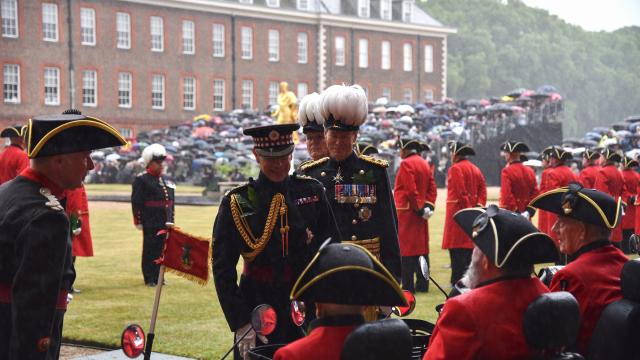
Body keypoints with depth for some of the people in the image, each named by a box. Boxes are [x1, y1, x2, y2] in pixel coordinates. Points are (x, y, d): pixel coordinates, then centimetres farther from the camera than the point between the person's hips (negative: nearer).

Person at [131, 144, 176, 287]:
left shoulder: (167, 181, 15)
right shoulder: (141, 180, -6)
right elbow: (136, 202, -9)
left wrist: (171, 220, 18)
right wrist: (138, 221, -11)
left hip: (165, 223, 6)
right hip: (150, 223, -6)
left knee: (162, 250, 9)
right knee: (150, 250, 0)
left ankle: (158, 276, 19)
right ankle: (149, 279, 7)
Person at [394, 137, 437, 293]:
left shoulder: (406, 164, -12)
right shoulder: (424, 164, 14)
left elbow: (411, 190, -18)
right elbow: (432, 188, 11)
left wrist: (419, 208, -12)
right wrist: (428, 205, 3)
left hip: (407, 212, -8)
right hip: (420, 213, 8)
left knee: (406, 251, -6)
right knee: (421, 248, 9)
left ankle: (408, 286, -6)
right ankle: (422, 284, 12)